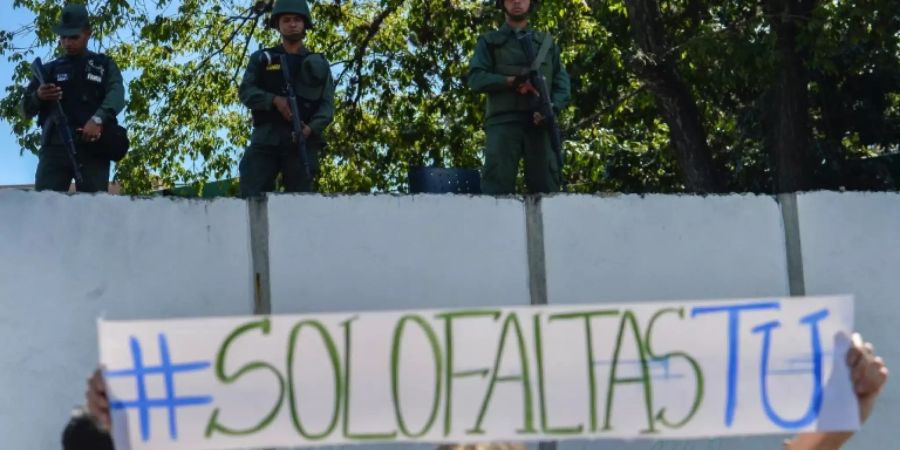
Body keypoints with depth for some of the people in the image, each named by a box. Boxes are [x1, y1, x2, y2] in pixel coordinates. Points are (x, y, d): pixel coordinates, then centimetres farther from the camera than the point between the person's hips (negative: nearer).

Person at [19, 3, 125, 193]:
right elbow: (25, 110, 19)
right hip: (55, 147, 1)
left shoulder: (104, 65, 17)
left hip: (93, 147, -1)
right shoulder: (50, 70, 22)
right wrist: (37, 97, -6)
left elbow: (116, 93, -3)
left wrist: (98, 119, -23)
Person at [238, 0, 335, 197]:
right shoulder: (261, 59, 17)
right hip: (266, 138, 0)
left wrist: (311, 128, -13)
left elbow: (327, 105, 7)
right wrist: (275, 100, -14)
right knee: (251, 194, -12)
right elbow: (245, 91, 5)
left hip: (302, 139, 0)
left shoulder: (319, 64, 17)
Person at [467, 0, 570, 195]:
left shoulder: (547, 42, 23)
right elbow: (475, 78, 4)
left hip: (539, 122, 2)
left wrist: (551, 109, -8)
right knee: (498, 185, -13)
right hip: (503, 122, -2)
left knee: (546, 186, -7)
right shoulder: (489, 41, 18)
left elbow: (562, 82, 13)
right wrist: (511, 81, -11)